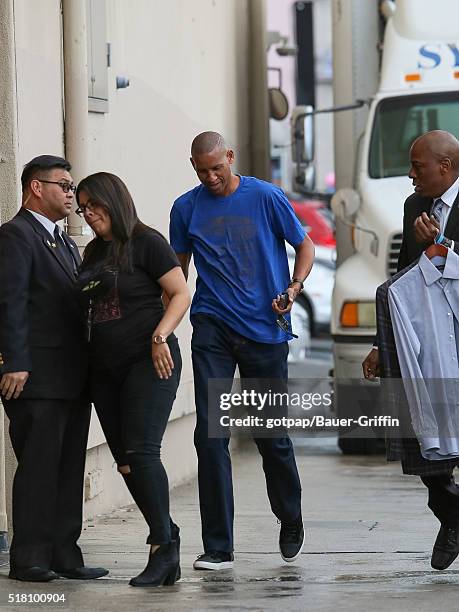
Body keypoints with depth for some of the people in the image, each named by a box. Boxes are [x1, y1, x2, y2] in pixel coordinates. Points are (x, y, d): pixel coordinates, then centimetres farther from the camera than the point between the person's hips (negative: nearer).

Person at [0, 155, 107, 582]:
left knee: (69, 470, 8)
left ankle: (64, 556, 12)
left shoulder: (65, 242, 22)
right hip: (37, 378, -9)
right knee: (38, 467, -7)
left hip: (72, 377, 9)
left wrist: (88, 367, 15)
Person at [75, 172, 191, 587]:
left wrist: (160, 337, -20)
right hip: (105, 367, 8)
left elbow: (181, 294, -8)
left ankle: (163, 548, -12)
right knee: (125, 460, 4)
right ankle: (167, 538, 12)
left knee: (141, 452, -16)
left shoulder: (146, 242, -5)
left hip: (149, 362, -8)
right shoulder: (93, 252, 16)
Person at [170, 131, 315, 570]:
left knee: (272, 434, 6)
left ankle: (291, 524, 31)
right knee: (210, 432, -9)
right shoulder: (186, 208, 6)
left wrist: (293, 288, -10)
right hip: (212, 328, 1)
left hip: (264, 330, -1)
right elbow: (179, 269, 16)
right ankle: (217, 548, -6)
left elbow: (304, 246, 8)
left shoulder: (265, 197, -1)